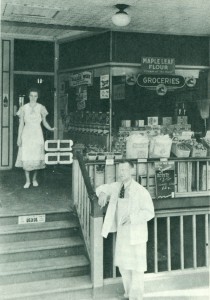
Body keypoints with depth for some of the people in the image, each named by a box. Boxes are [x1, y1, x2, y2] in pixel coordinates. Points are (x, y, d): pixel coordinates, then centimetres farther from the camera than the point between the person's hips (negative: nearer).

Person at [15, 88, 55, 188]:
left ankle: (34, 179, 18)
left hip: (37, 135, 0)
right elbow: (21, 124, 4)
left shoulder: (41, 108, 3)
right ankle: (27, 180, 8)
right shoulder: (24, 108, 2)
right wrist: (19, 137, 0)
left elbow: (44, 122, 8)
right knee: (25, 158, -4)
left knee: (37, 158, 0)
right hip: (27, 134, 0)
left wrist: (50, 128, -11)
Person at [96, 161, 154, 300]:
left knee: (137, 267, 3)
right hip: (122, 232, 7)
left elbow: (149, 212, -17)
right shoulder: (117, 186, 3)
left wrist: (132, 217, -28)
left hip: (136, 235, -6)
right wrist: (102, 193, -6)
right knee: (123, 264, 17)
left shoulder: (141, 191, -16)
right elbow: (103, 188, 18)